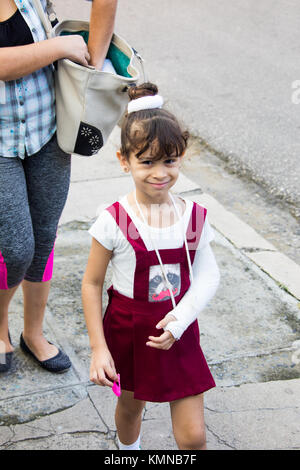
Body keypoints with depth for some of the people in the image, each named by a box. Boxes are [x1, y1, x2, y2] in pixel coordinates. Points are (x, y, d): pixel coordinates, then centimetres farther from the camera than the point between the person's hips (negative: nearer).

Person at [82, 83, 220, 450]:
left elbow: (208, 276, -4)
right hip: (129, 333, -1)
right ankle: (128, 450, 56)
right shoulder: (114, 221, -17)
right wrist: (98, 349, -10)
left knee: (192, 436, 2)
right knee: (131, 404, 24)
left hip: (179, 333, 1)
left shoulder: (193, 217, -8)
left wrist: (181, 318, -20)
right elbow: (91, 284, -9)